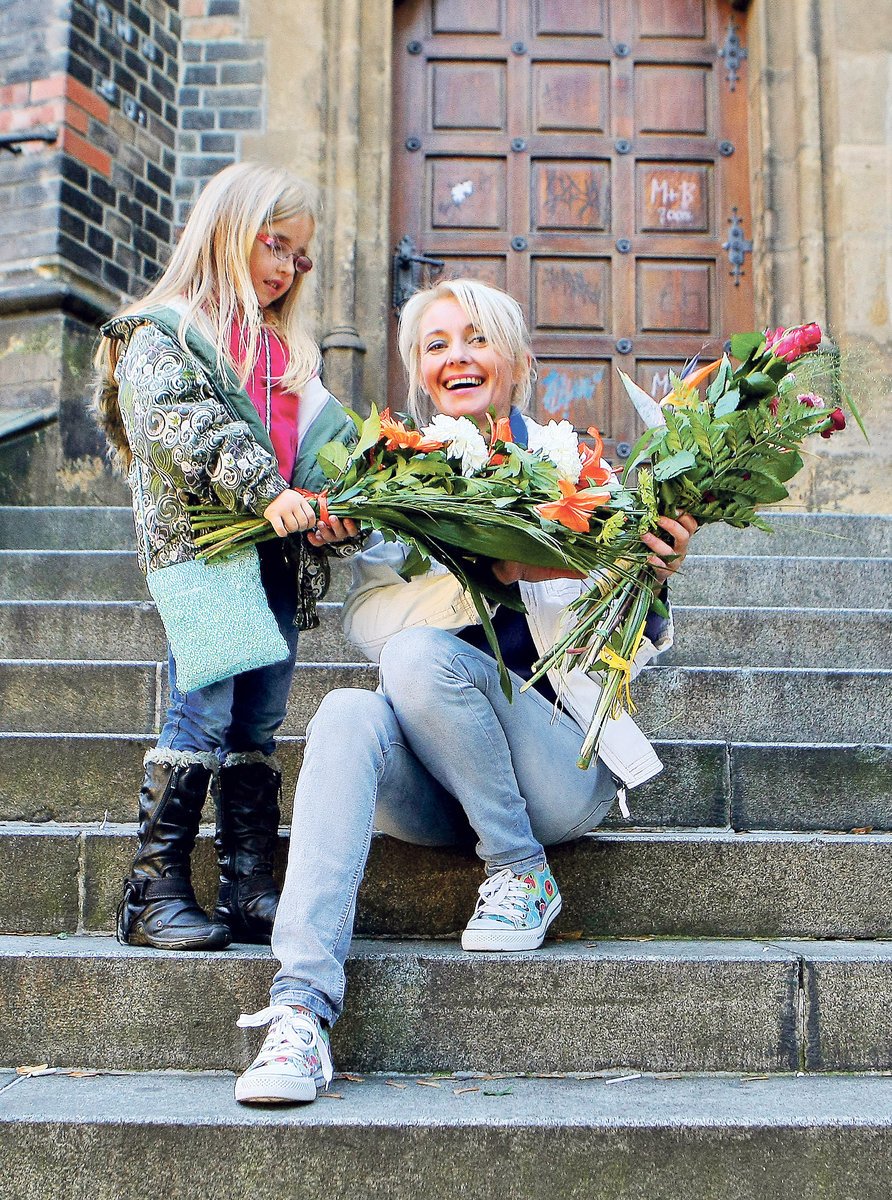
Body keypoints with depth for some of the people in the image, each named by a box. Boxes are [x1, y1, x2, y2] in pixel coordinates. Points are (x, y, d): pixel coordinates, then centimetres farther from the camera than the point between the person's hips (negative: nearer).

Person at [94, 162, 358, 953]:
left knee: (259, 727, 7)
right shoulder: (163, 334, 2)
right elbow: (186, 428, -14)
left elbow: (325, 438, 15)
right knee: (203, 717, -10)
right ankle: (155, 895, -1)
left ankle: (251, 891, 12)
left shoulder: (289, 350, 24)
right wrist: (261, 490, -25)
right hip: (202, 546, -6)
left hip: (281, 555, 7)